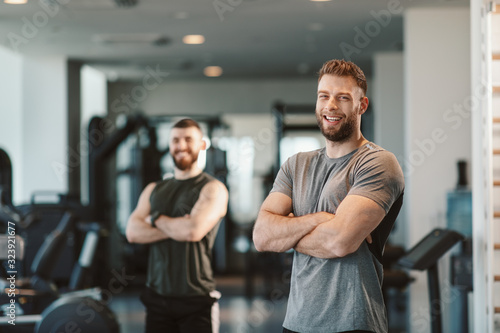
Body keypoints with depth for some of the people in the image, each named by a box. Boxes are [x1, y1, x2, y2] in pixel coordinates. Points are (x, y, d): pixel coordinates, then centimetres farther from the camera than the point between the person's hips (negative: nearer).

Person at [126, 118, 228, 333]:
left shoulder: (213, 189, -2)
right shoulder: (153, 190, 14)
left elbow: (194, 231, -18)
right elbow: (133, 232, 0)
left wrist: (156, 219, -2)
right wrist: (178, 227, -12)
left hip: (196, 299, -4)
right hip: (157, 296, 5)